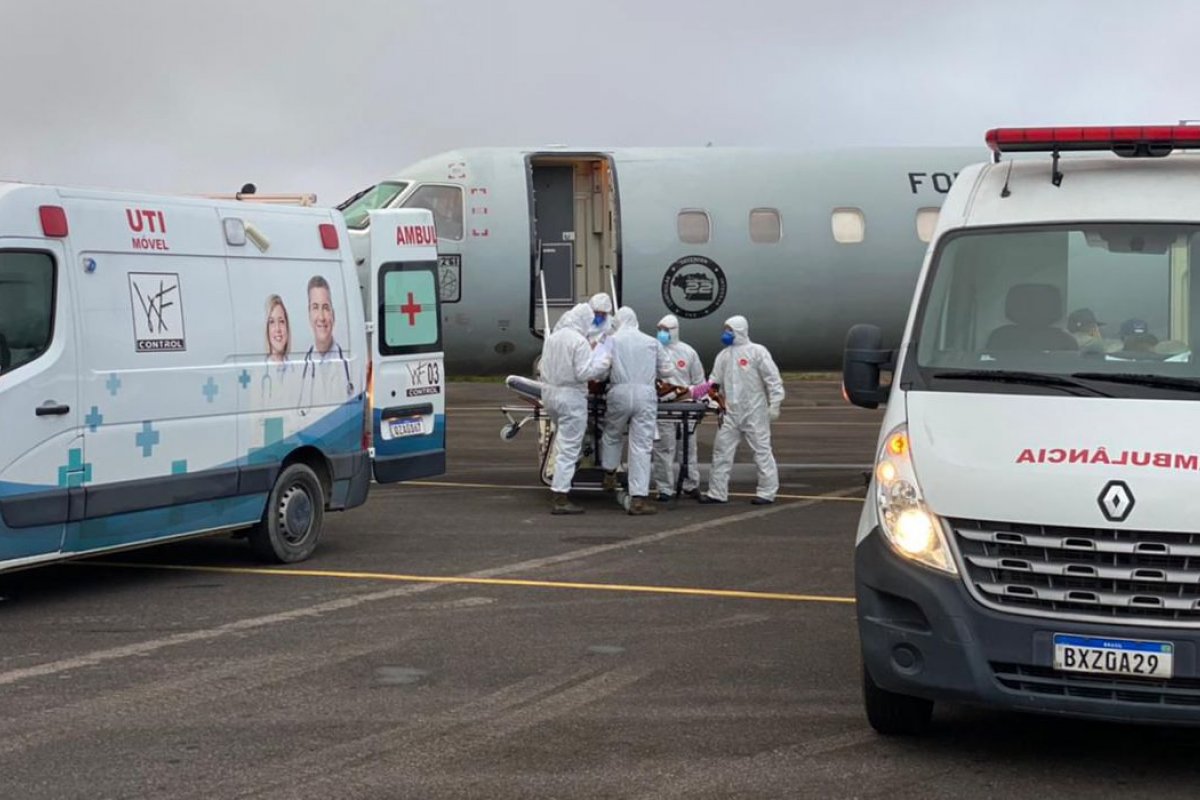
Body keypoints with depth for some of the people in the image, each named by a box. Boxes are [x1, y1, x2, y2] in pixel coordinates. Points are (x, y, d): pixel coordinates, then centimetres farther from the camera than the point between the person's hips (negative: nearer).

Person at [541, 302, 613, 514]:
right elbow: (584, 372, -19)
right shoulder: (579, 341, -16)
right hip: (571, 397, -8)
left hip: (549, 394, 8)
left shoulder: (552, 338, 8)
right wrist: (604, 361, -7)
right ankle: (560, 499, -5)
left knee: (564, 443, 24)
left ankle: (560, 494, 27)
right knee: (569, 448, -4)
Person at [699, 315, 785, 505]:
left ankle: (767, 492, 3)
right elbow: (714, 381, 12)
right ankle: (717, 492, 11)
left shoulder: (757, 352, -4)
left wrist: (774, 405, -12)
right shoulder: (723, 355, 13)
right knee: (722, 449, 5)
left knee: (762, 450, -2)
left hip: (754, 412, -6)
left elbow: (773, 379, -7)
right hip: (731, 412, 6)